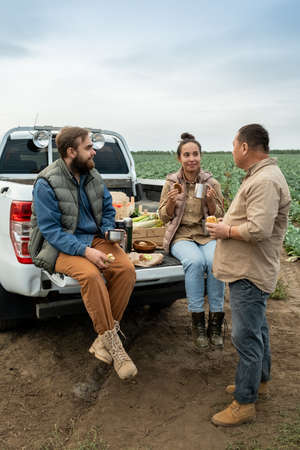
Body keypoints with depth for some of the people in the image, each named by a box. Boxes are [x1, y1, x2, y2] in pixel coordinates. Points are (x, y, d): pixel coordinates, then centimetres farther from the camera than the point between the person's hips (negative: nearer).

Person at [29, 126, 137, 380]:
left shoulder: (93, 176, 8)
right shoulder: (46, 184, -11)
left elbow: (108, 209, 20)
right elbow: (50, 230, -15)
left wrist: (109, 231, -2)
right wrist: (85, 251, -25)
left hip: (95, 239, 6)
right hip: (61, 247, -5)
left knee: (126, 269, -21)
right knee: (90, 275, -35)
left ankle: (104, 339, -13)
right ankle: (112, 342, -21)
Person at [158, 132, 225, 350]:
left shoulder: (212, 183, 6)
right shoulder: (171, 183, 5)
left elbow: (219, 217, 8)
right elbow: (164, 217, 7)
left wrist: (211, 201, -12)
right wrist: (171, 201, -13)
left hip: (208, 235, 1)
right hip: (181, 235, -1)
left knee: (216, 262, -32)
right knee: (195, 261, -34)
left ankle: (216, 322, -17)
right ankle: (198, 322, -21)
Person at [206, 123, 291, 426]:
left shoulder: (265, 181, -22)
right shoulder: (259, 176, 14)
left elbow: (259, 230, -30)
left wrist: (226, 231, -16)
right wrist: (227, 224, 8)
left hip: (250, 274, -11)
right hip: (246, 269, 11)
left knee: (246, 336, -2)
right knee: (257, 329, 22)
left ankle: (244, 404, 11)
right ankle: (260, 381, 40)